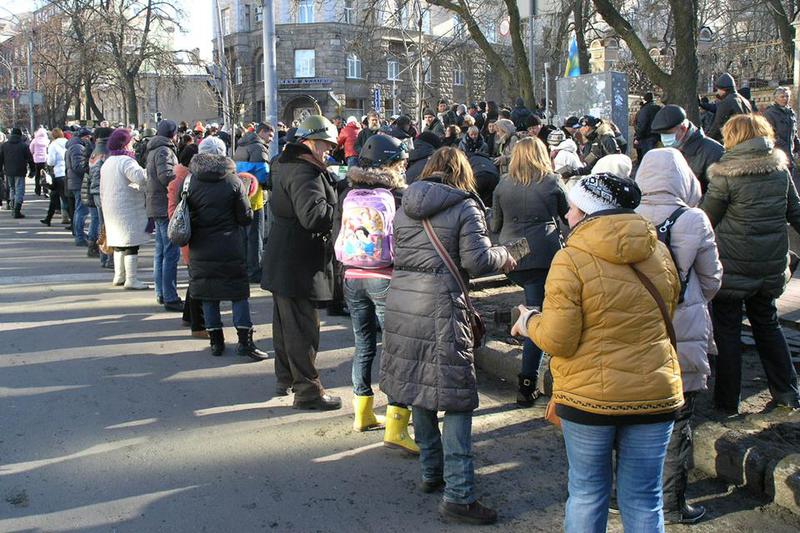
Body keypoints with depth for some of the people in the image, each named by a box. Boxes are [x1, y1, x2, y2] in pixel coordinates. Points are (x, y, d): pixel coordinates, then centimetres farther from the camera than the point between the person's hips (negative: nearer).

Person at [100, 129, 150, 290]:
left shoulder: (107, 163, 15)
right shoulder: (126, 161, -16)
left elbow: (102, 189, 21)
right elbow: (140, 178, -32)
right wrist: (148, 171, -15)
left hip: (111, 208, 9)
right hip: (128, 208, -9)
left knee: (119, 242, 17)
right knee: (131, 244, -5)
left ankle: (119, 276, 24)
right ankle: (131, 280, -4)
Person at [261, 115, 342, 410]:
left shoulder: (287, 165, 13)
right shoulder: (305, 173, -20)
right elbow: (313, 215, -32)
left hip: (284, 260, 11)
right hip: (298, 263, -11)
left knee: (286, 320, 20)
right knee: (303, 325, -3)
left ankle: (286, 379, 34)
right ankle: (308, 391, 5)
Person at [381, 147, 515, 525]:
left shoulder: (405, 206, 13)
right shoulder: (466, 206, -4)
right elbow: (477, 261, -11)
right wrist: (503, 256, 8)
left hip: (402, 302, 6)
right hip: (440, 306, -6)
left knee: (420, 387, 18)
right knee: (457, 397, -1)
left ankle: (431, 472, 31)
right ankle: (458, 496, -2)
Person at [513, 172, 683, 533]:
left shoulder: (570, 260, -14)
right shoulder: (660, 253, 2)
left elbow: (557, 341, -15)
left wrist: (529, 322, 4)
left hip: (589, 395, -4)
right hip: (655, 394, 4)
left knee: (586, 494, 13)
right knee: (644, 500, 13)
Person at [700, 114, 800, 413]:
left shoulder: (726, 175, -15)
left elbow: (706, 220, -9)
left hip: (732, 265, -5)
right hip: (771, 265, 5)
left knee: (727, 330, 7)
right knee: (767, 324, 21)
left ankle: (727, 401, 14)